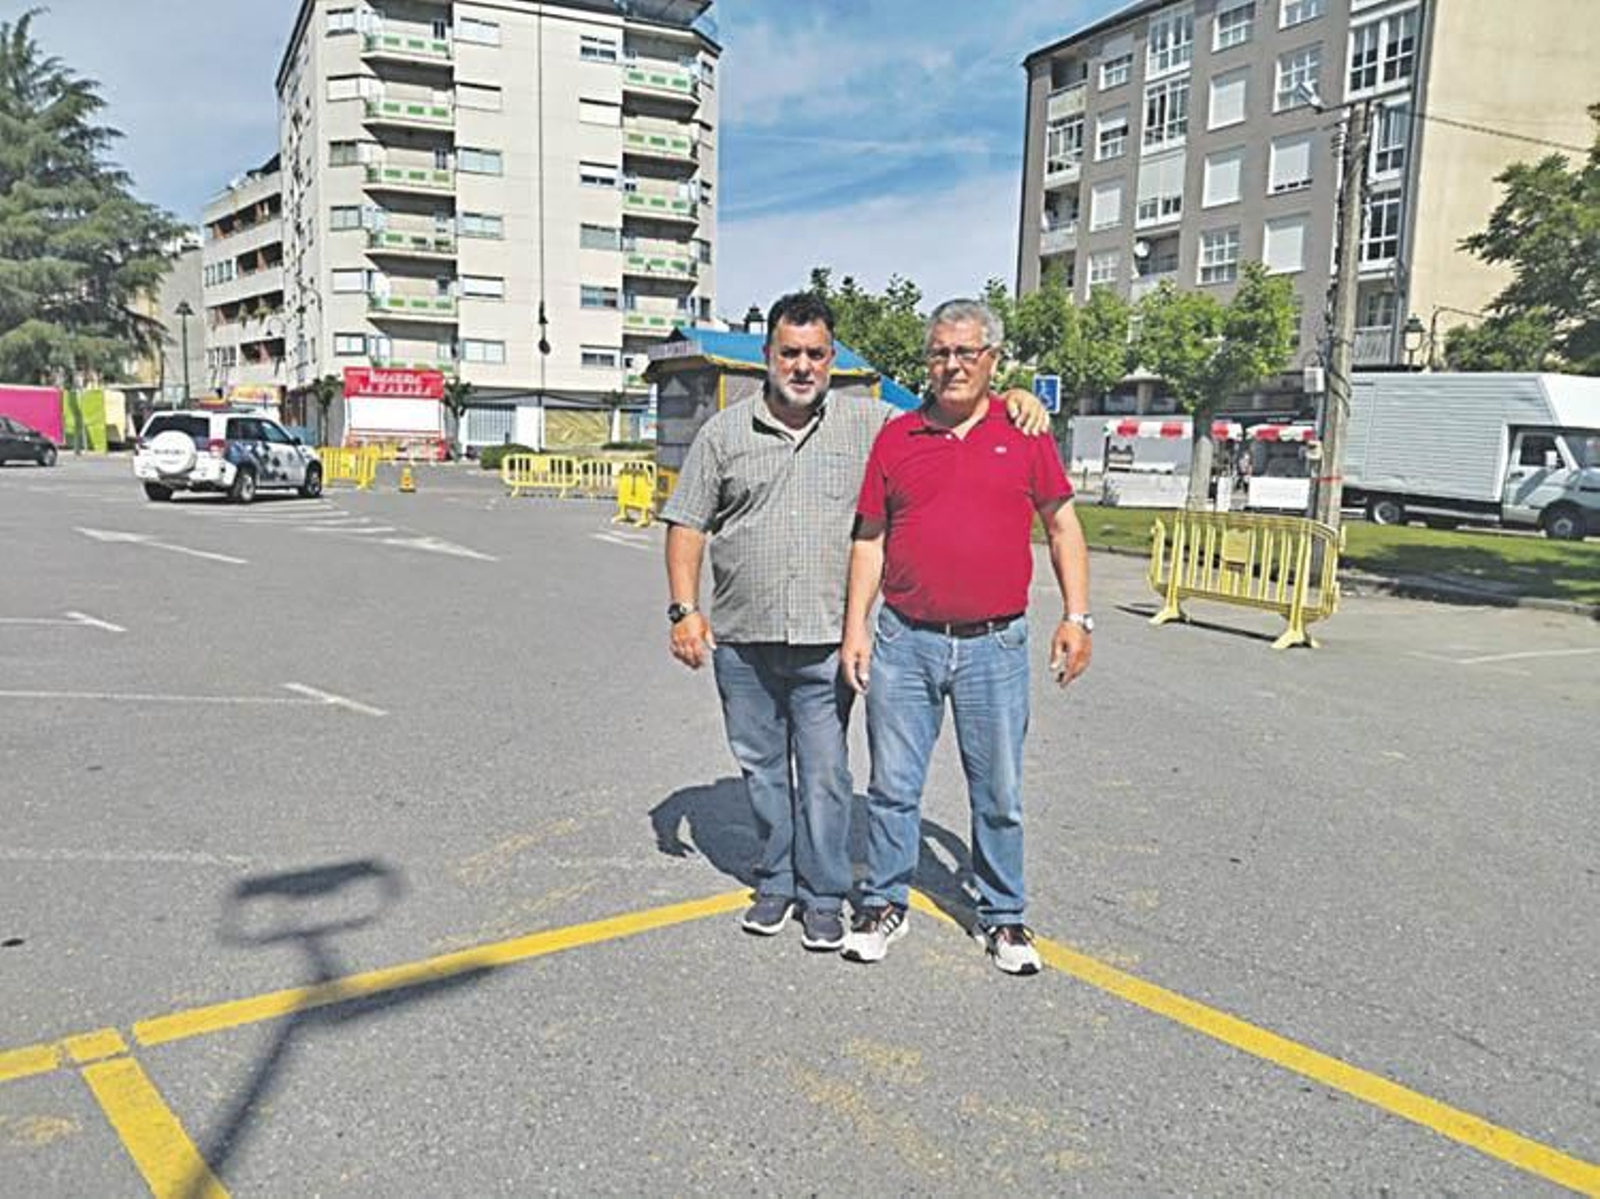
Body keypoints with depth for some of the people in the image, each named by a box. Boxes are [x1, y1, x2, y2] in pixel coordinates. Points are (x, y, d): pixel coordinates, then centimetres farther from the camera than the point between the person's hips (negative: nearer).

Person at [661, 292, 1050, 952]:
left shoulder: (870, 424, 4)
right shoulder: (724, 432, 6)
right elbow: (687, 525, 7)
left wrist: (1010, 396, -8)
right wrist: (685, 609, -2)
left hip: (826, 643, -1)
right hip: (742, 643, 2)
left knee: (824, 775, 3)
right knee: (761, 767, 13)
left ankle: (823, 896, 19)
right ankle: (776, 882, 30)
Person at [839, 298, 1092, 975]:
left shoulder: (1024, 433, 3)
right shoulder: (895, 436, 6)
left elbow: (1063, 526, 7)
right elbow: (869, 538, 9)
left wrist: (1076, 617, -1)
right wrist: (854, 628, 4)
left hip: (995, 646, -1)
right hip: (903, 643, 1)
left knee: (999, 793, 10)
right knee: (893, 787, 9)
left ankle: (1002, 917, 28)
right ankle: (884, 904, 28)